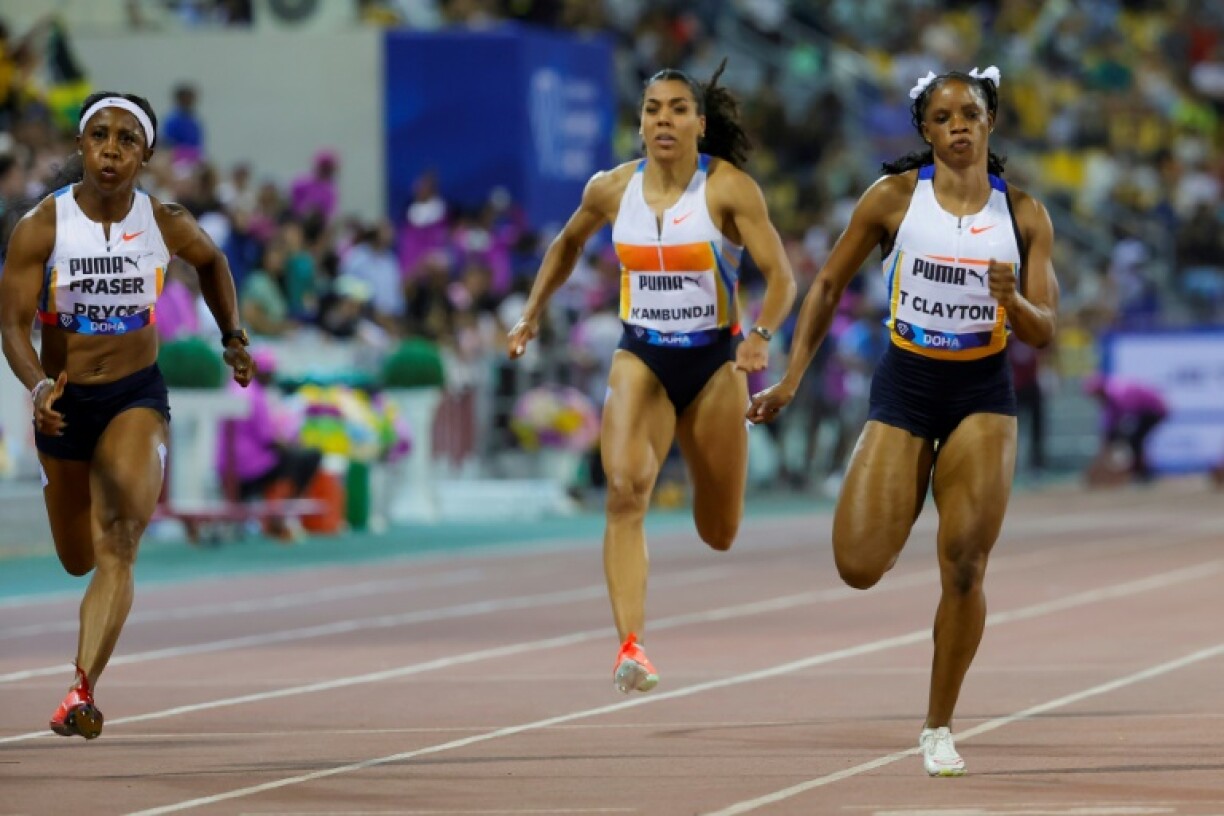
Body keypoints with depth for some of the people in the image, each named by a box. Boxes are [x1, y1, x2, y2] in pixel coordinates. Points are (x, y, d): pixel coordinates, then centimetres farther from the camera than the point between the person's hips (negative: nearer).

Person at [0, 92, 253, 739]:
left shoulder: (165, 224, -8)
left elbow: (212, 261, 16)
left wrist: (232, 337, 14)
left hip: (137, 396, -1)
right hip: (65, 404, 1)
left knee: (117, 545, -24)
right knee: (77, 560, 19)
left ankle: (82, 691, -32)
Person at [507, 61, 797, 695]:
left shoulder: (729, 188, -10)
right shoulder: (612, 189, 0)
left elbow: (780, 275, -14)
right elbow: (567, 244, 22)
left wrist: (760, 336, -31)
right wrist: (532, 315, 18)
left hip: (713, 363, -1)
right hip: (641, 360, 1)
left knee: (719, 535, 10)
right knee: (625, 489, -26)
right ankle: (630, 647, -33)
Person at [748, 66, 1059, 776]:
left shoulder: (1022, 213, 0)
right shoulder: (895, 197, -3)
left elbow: (1045, 332, 0)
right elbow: (830, 284, 6)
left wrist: (1013, 300, -22)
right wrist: (792, 380, 4)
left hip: (983, 395, 0)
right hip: (905, 386, 0)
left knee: (964, 570, -7)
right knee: (859, 568, -10)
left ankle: (940, 728, 9)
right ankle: (898, 522, 29)